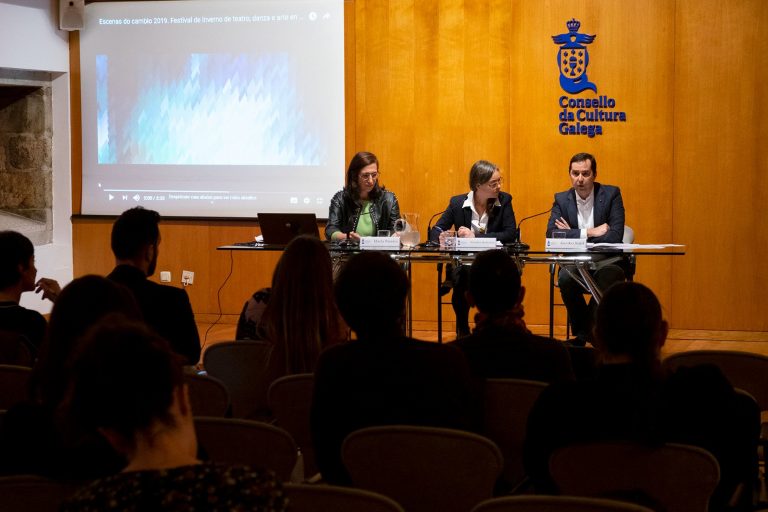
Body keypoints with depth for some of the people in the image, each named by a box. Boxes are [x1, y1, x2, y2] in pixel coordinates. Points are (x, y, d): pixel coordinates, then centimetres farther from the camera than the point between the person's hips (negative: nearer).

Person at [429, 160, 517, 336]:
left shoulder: (504, 200, 2)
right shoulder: (457, 203, 4)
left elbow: (510, 234, -9)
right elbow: (436, 231, 7)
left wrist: (475, 237, -16)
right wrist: (441, 237, -19)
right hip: (464, 262, 1)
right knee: (461, 276, -34)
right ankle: (462, 331, -15)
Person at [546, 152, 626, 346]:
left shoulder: (611, 194, 0)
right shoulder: (561, 199, 6)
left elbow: (616, 235, -12)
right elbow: (551, 234, -8)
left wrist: (572, 235, -10)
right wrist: (589, 232, -15)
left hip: (605, 262, -1)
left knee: (608, 276, -36)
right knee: (566, 277, -33)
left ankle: (584, 334, -18)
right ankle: (582, 332, -13)